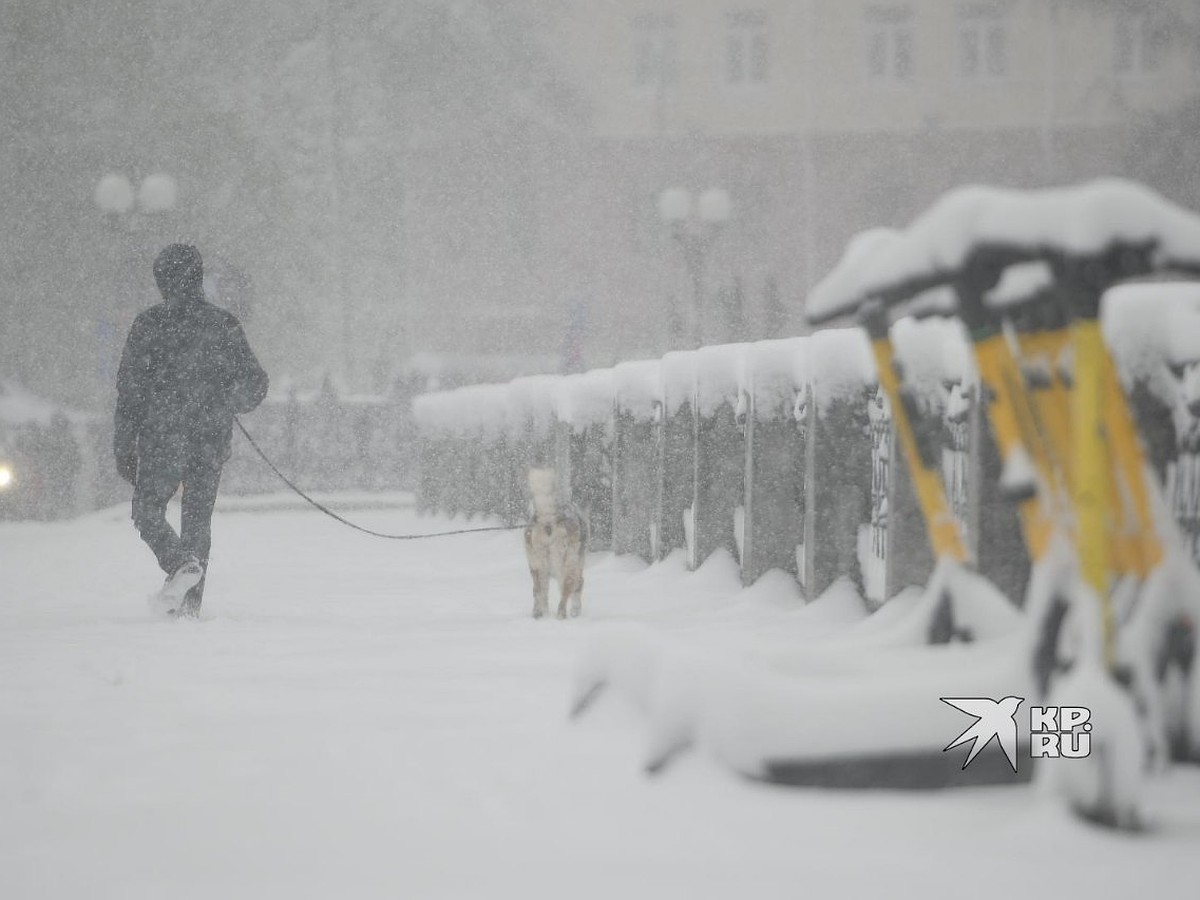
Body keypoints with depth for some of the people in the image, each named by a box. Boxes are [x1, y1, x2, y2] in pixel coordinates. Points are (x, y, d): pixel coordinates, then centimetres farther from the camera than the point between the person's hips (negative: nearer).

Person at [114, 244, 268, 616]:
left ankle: (180, 563, -20)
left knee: (148, 509, 8)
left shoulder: (149, 324, -4)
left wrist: (124, 448, 1)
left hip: (162, 437, -3)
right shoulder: (225, 325, 3)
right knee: (198, 516, 12)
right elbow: (255, 383, 6)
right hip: (212, 442, 3)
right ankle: (189, 603, 9)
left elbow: (130, 388, -4)